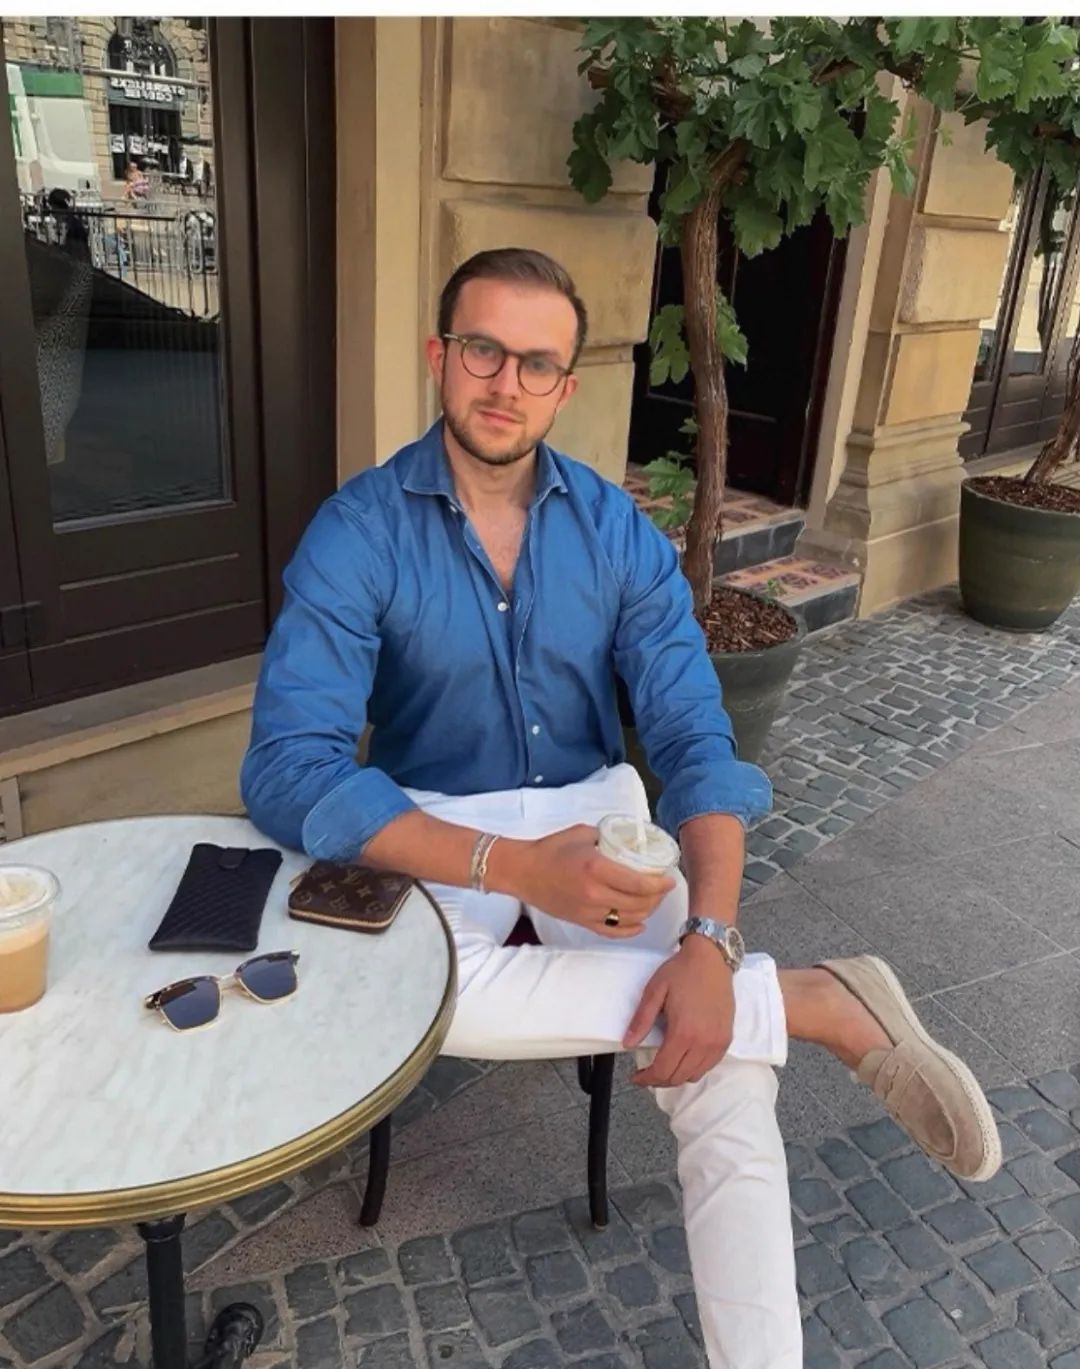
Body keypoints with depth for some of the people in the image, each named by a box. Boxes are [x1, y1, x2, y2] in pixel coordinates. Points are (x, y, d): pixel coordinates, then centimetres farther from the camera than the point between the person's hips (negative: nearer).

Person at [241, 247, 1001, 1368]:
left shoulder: (617, 530, -4)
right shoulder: (357, 532, -12)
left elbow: (693, 737, -7)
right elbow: (288, 769, -21)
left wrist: (710, 940, -25)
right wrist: (512, 864, -33)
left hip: (594, 808, 2)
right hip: (435, 825, -1)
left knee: (726, 1073, -23)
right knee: (415, 995, -35)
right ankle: (810, 998, -22)